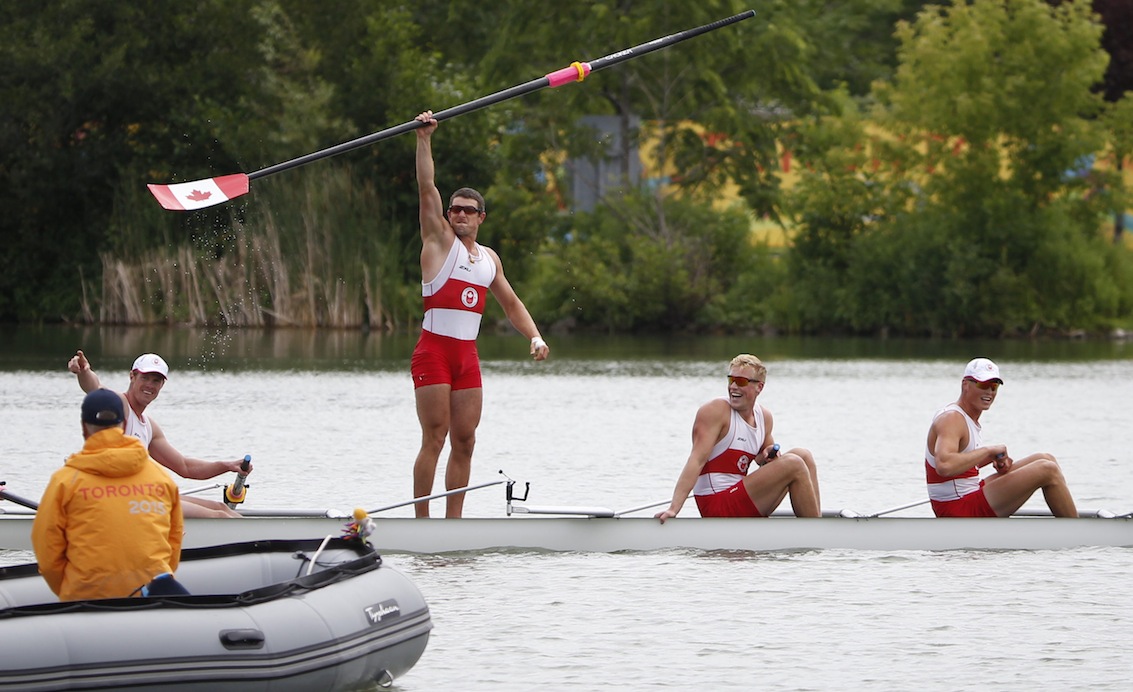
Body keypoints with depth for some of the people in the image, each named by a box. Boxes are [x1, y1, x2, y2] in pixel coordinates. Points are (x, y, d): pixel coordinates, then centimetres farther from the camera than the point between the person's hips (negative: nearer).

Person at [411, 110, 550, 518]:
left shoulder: (489, 259, 16)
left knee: (465, 442, 2)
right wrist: (424, 139, -17)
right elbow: (427, 189, -9)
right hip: (433, 351, -6)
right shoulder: (440, 241, 1)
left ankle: (453, 521, 6)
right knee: (434, 439, -9)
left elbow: (510, 303, 26)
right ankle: (421, 523, -7)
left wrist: (535, 336, 11)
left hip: (467, 357, 6)